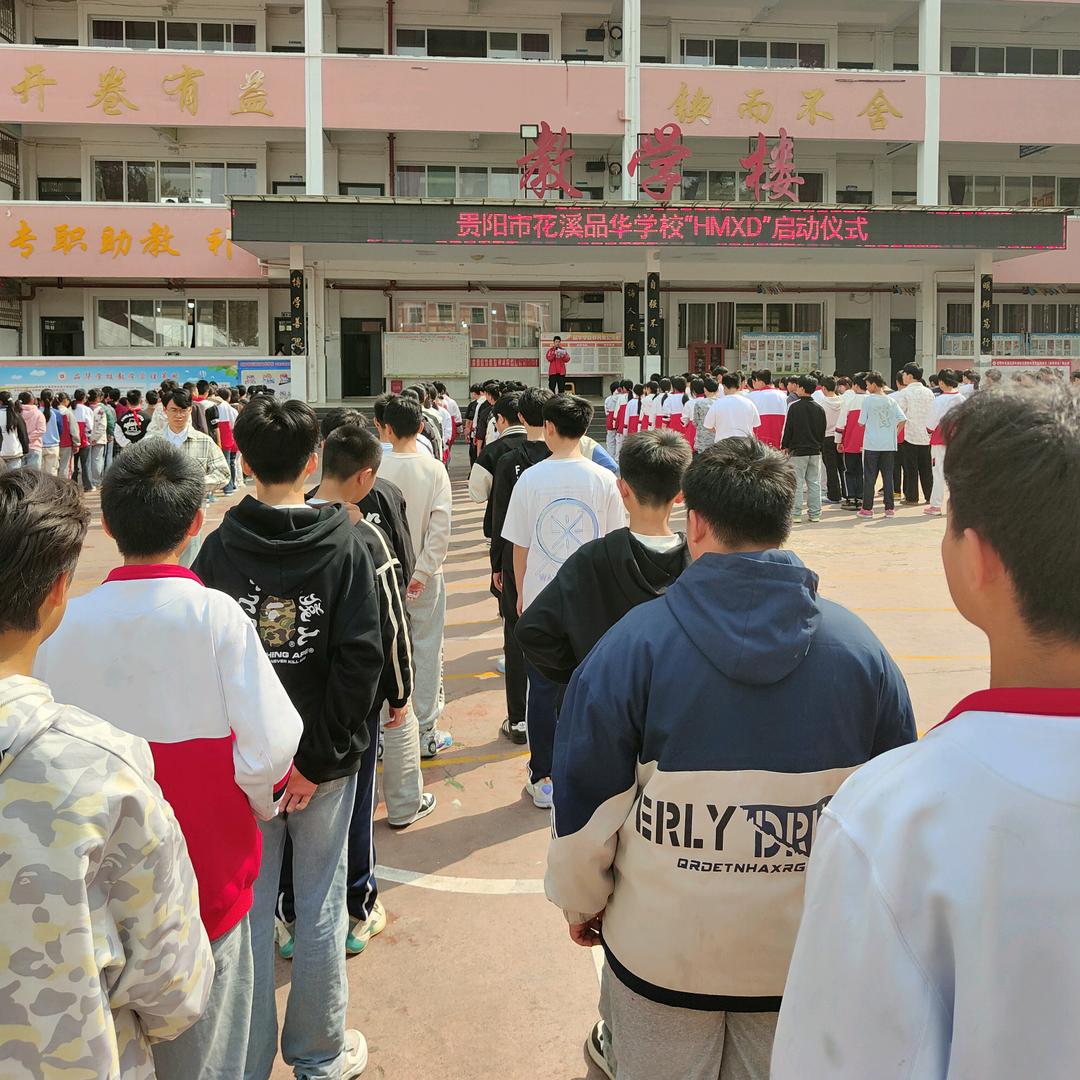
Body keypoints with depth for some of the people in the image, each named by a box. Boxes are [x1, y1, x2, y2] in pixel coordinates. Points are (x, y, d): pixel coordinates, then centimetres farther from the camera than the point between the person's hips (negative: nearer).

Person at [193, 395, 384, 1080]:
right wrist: (321, 758, -11)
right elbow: (362, 658, -17)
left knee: (249, 910, 15)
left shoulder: (220, 548, -7)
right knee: (320, 909, 13)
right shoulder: (344, 545, -11)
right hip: (324, 760, -1)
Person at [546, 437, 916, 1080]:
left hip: (661, 948, -2)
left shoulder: (634, 644, -18)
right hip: (805, 954, 2)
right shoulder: (861, 648, -10)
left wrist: (582, 902, 7)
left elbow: (585, 804, -12)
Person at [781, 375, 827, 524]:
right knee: (814, 483, 9)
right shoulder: (819, 408, 6)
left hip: (797, 451, -5)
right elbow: (823, 431, 11)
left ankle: (796, 514, 0)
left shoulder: (794, 406, -10)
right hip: (815, 451, 5)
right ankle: (815, 513, 11)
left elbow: (788, 428, -8)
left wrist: (784, 446, 1)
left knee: (797, 483, -1)